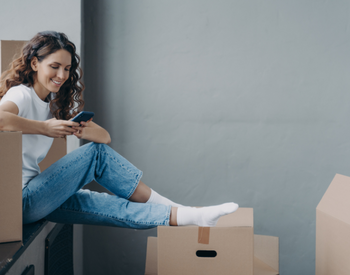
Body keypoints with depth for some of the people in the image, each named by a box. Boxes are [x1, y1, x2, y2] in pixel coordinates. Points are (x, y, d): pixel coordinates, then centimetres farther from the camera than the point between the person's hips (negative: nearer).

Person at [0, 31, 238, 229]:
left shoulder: (56, 103, 14)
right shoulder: (21, 95, -12)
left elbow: (104, 136, 6)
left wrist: (85, 130, -16)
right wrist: (44, 127, -27)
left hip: (37, 197, 9)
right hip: (21, 200, -9)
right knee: (97, 153, -17)